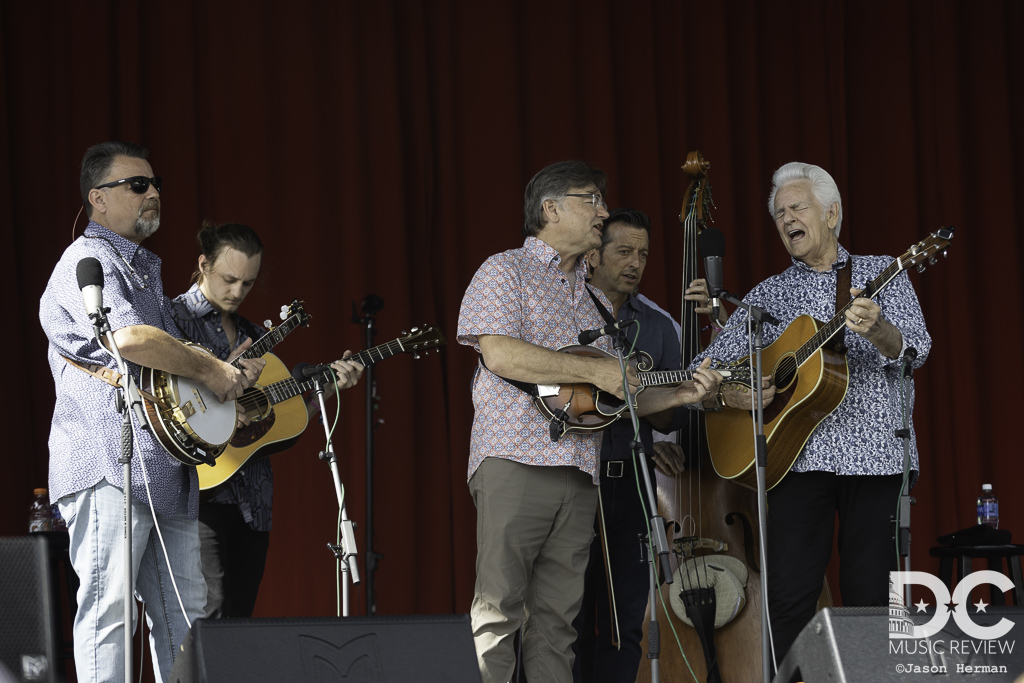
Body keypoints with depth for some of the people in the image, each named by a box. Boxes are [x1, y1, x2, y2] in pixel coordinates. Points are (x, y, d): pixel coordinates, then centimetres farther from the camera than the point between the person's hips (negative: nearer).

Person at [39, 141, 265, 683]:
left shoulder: (145, 269, 25)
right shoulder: (88, 261, -6)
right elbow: (129, 338, -24)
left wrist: (229, 375, 14)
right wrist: (209, 369, -13)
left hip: (164, 471, 10)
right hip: (109, 468, -10)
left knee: (185, 612, 9)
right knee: (108, 607, -11)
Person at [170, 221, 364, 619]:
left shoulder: (255, 337, 20)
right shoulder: (174, 318, -1)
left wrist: (330, 385, 6)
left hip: (252, 502, 7)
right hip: (203, 492, -7)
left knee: (240, 618, 5)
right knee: (212, 617, -18)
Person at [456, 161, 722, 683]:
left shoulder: (595, 301, 26)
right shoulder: (507, 271, 4)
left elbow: (615, 398, 25)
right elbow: (501, 355, -13)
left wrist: (680, 395, 9)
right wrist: (594, 371, -11)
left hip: (578, 473, 7)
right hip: (516, 461, -7)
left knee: (556, 619, 3)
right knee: (498, 611, -10)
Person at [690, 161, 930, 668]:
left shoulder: (882, 273, 10)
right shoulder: (769, 294, 16)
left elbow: (914, 351, -4)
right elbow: (711, 365, 12)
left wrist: (876, 330, -26)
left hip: (875, 454, -1)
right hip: (798, 454, 1)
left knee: (871, 597, -2)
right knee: (788, 597, -6)